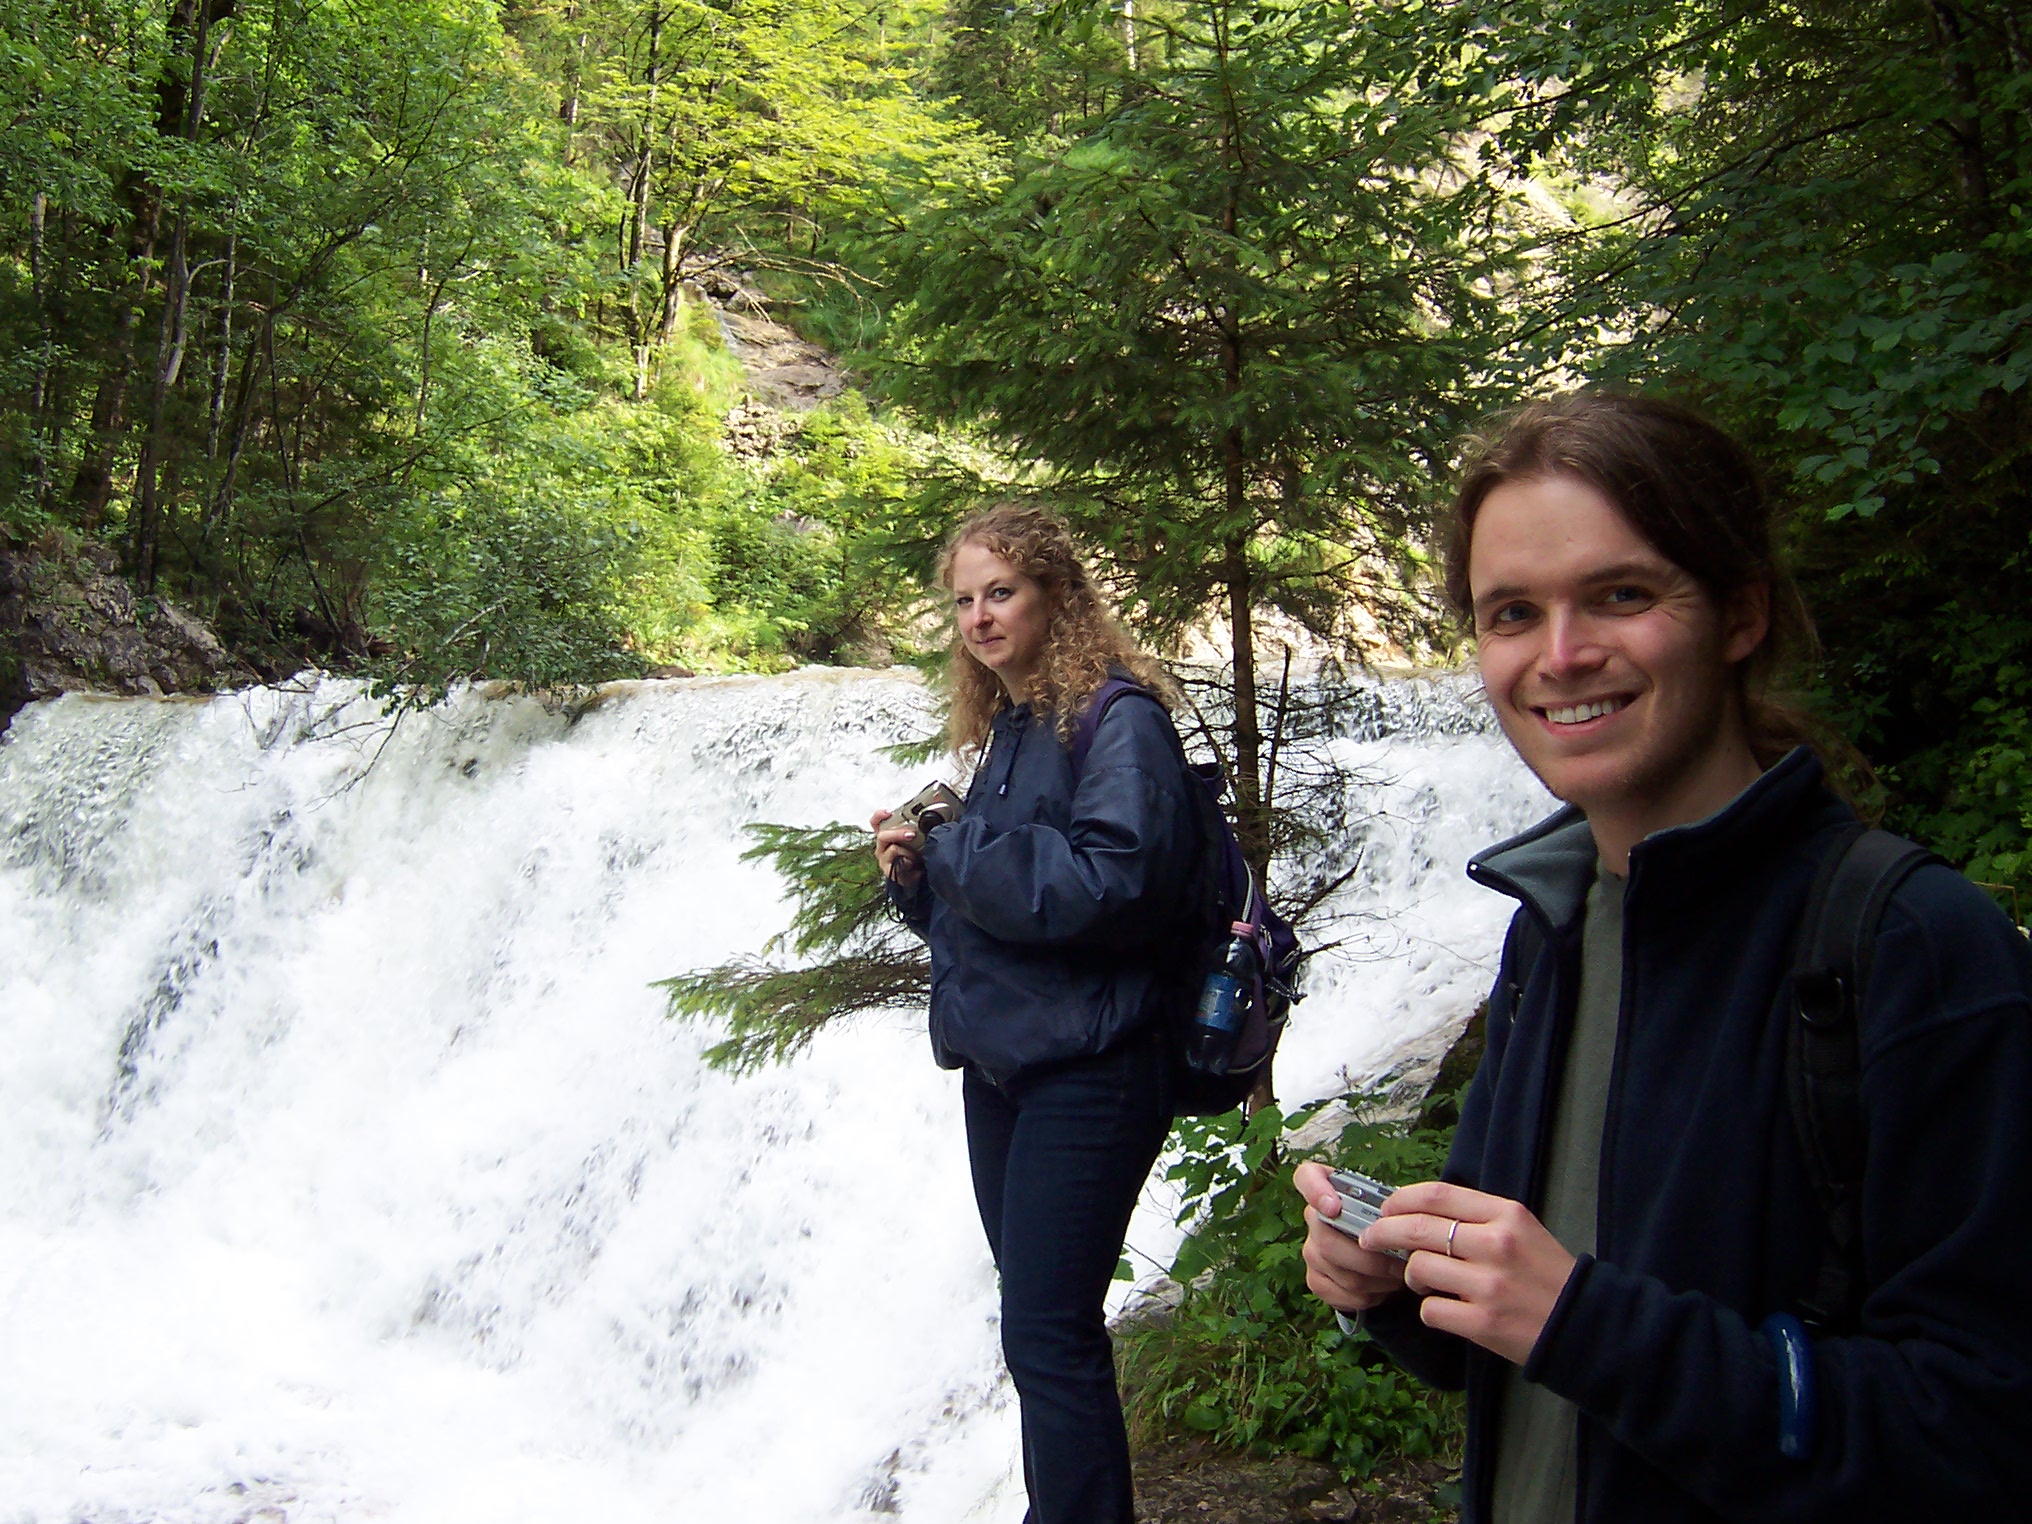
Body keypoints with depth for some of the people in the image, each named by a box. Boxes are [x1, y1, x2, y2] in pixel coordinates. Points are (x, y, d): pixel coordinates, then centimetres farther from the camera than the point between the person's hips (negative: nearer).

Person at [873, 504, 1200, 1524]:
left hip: (1083, 1070, -9)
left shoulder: (1117, 717, -11)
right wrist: (918, 875, 0)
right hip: (998, 1062, 9)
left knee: (1047, 1334, -7)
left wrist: (958, 849, -16)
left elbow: (1113, 882, -24)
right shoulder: (1002, 730, 15)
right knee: (1037, 1320, 17)